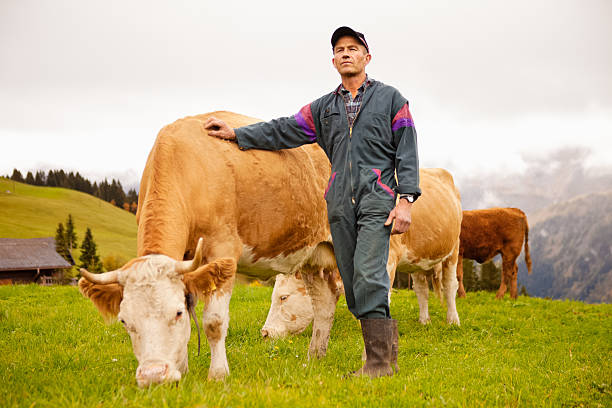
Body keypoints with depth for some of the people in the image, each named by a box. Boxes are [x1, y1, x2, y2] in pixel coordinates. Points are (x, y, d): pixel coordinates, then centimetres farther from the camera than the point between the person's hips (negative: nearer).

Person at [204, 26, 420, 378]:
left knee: (369, 276, -17)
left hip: (377, 200, -5)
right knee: (354, 282, 3)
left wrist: (406, 200, -8)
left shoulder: (390, 98, 8)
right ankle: (386, 347, 11)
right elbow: (285, 130, 17)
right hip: (340, 204, 5)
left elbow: (407, 151, 2)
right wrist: (237, 134, 10)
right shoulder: (324, 107, 21)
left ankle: (379, 362, -15)